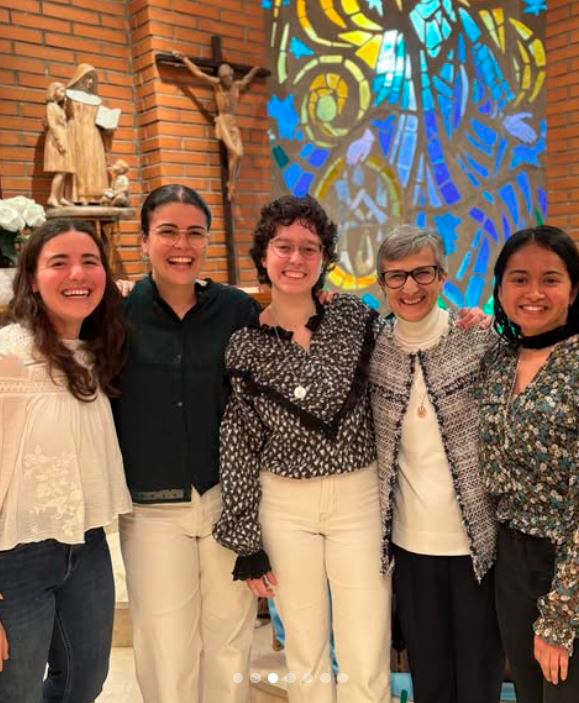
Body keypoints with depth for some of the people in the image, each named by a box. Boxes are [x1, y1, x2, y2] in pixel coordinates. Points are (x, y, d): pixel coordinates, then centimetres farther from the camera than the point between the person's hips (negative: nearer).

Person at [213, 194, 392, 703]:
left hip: (360, 497, 0)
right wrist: (245, 542, 1)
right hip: (284, 506, 0)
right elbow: (238, 447, -1)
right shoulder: (244, 346, -5)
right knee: (305, 655, 16)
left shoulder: (356, 317, -5)